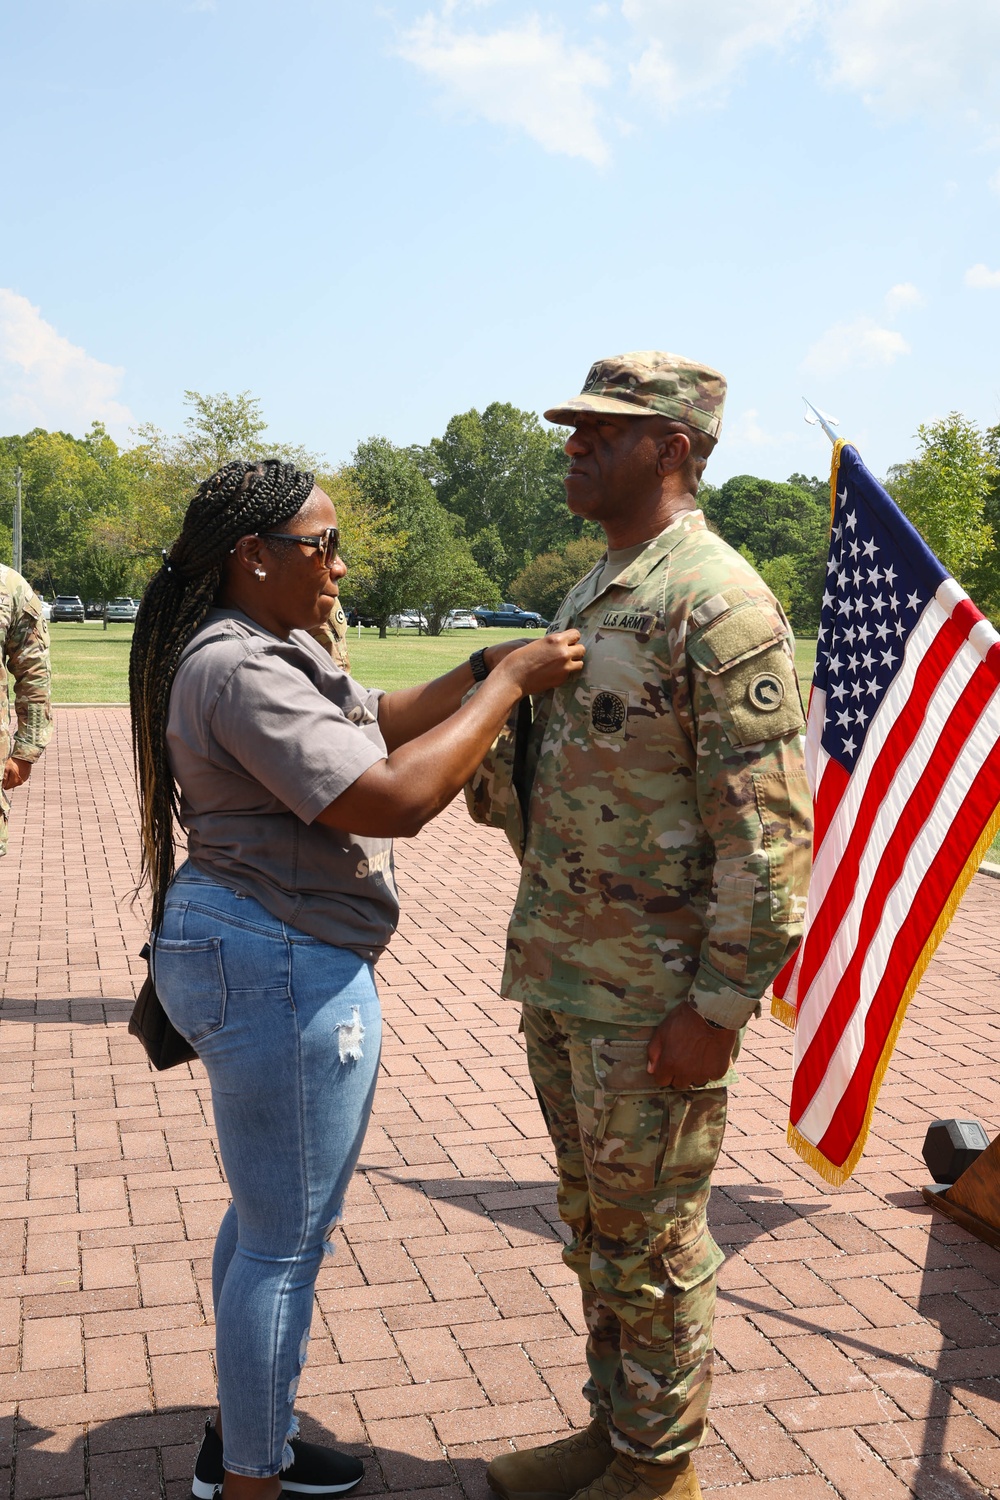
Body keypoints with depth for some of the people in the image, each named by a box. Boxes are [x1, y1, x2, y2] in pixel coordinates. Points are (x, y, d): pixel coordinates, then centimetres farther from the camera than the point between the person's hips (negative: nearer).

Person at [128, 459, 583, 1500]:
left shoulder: (262, 650, 11)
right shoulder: (243, 670, -23)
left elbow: (376, 721, 18)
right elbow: (398, 798, -30)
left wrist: (479, 669, 4)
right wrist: (509, 685, -20)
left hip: (247, 957, 11)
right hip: (281, 972, -11)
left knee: (267, 1217, 23)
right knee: (286, 1240, 3)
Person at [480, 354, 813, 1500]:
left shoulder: (718, 603, -16)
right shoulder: (592, 594, 13)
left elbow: (769, 828, -20)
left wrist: (718, 1008, -21)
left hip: (652, 999, -9)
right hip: (561, 979, 9)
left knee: (651, 1243, 7)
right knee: (593, 1225, 20)